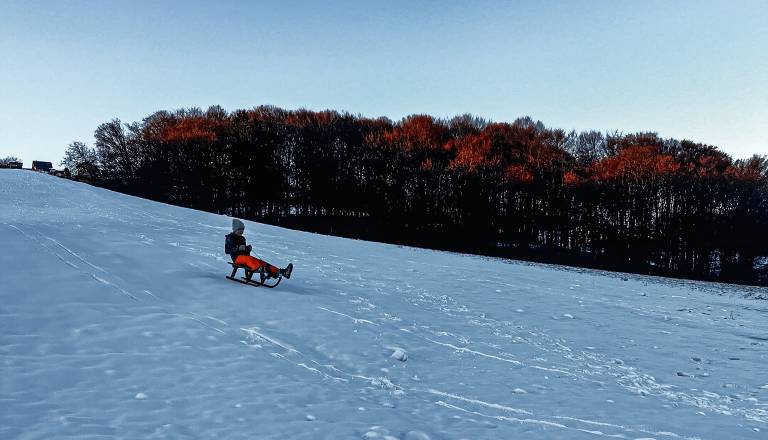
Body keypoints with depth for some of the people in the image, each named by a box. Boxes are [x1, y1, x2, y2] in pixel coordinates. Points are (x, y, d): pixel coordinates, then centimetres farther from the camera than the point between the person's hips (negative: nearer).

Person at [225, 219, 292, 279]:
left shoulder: (242, 238, 25)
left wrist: (248, 249, 5)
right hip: (237, 257, -6)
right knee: (248, 259, -39)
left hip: (245, 256, 6)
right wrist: (238, 248, -21)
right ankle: (260, 269, -72)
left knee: (260, 262, -17)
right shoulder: (230, 238, 4)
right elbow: (227, 251, -8)